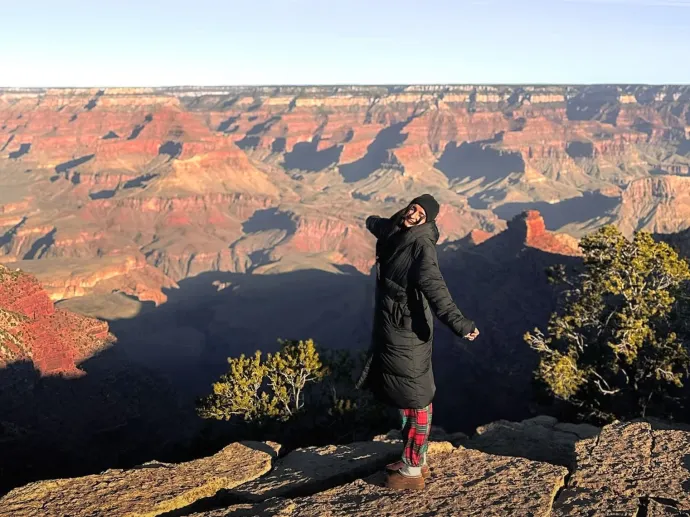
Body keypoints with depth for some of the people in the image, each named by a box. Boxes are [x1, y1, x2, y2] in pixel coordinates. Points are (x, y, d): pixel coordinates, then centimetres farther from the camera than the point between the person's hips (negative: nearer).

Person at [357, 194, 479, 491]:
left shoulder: (421, 246, -19)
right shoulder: (395, 234, 5)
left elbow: (434, 287, -33)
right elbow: (380, 226, 32)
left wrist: (457, 321, -47)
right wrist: (372, 222, 54)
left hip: (408, 332, -9)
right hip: (390, 329, 9)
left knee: (413, 397, 1)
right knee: (403, 395, 17)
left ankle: (412, 471, 12)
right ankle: (416, 460, 31)